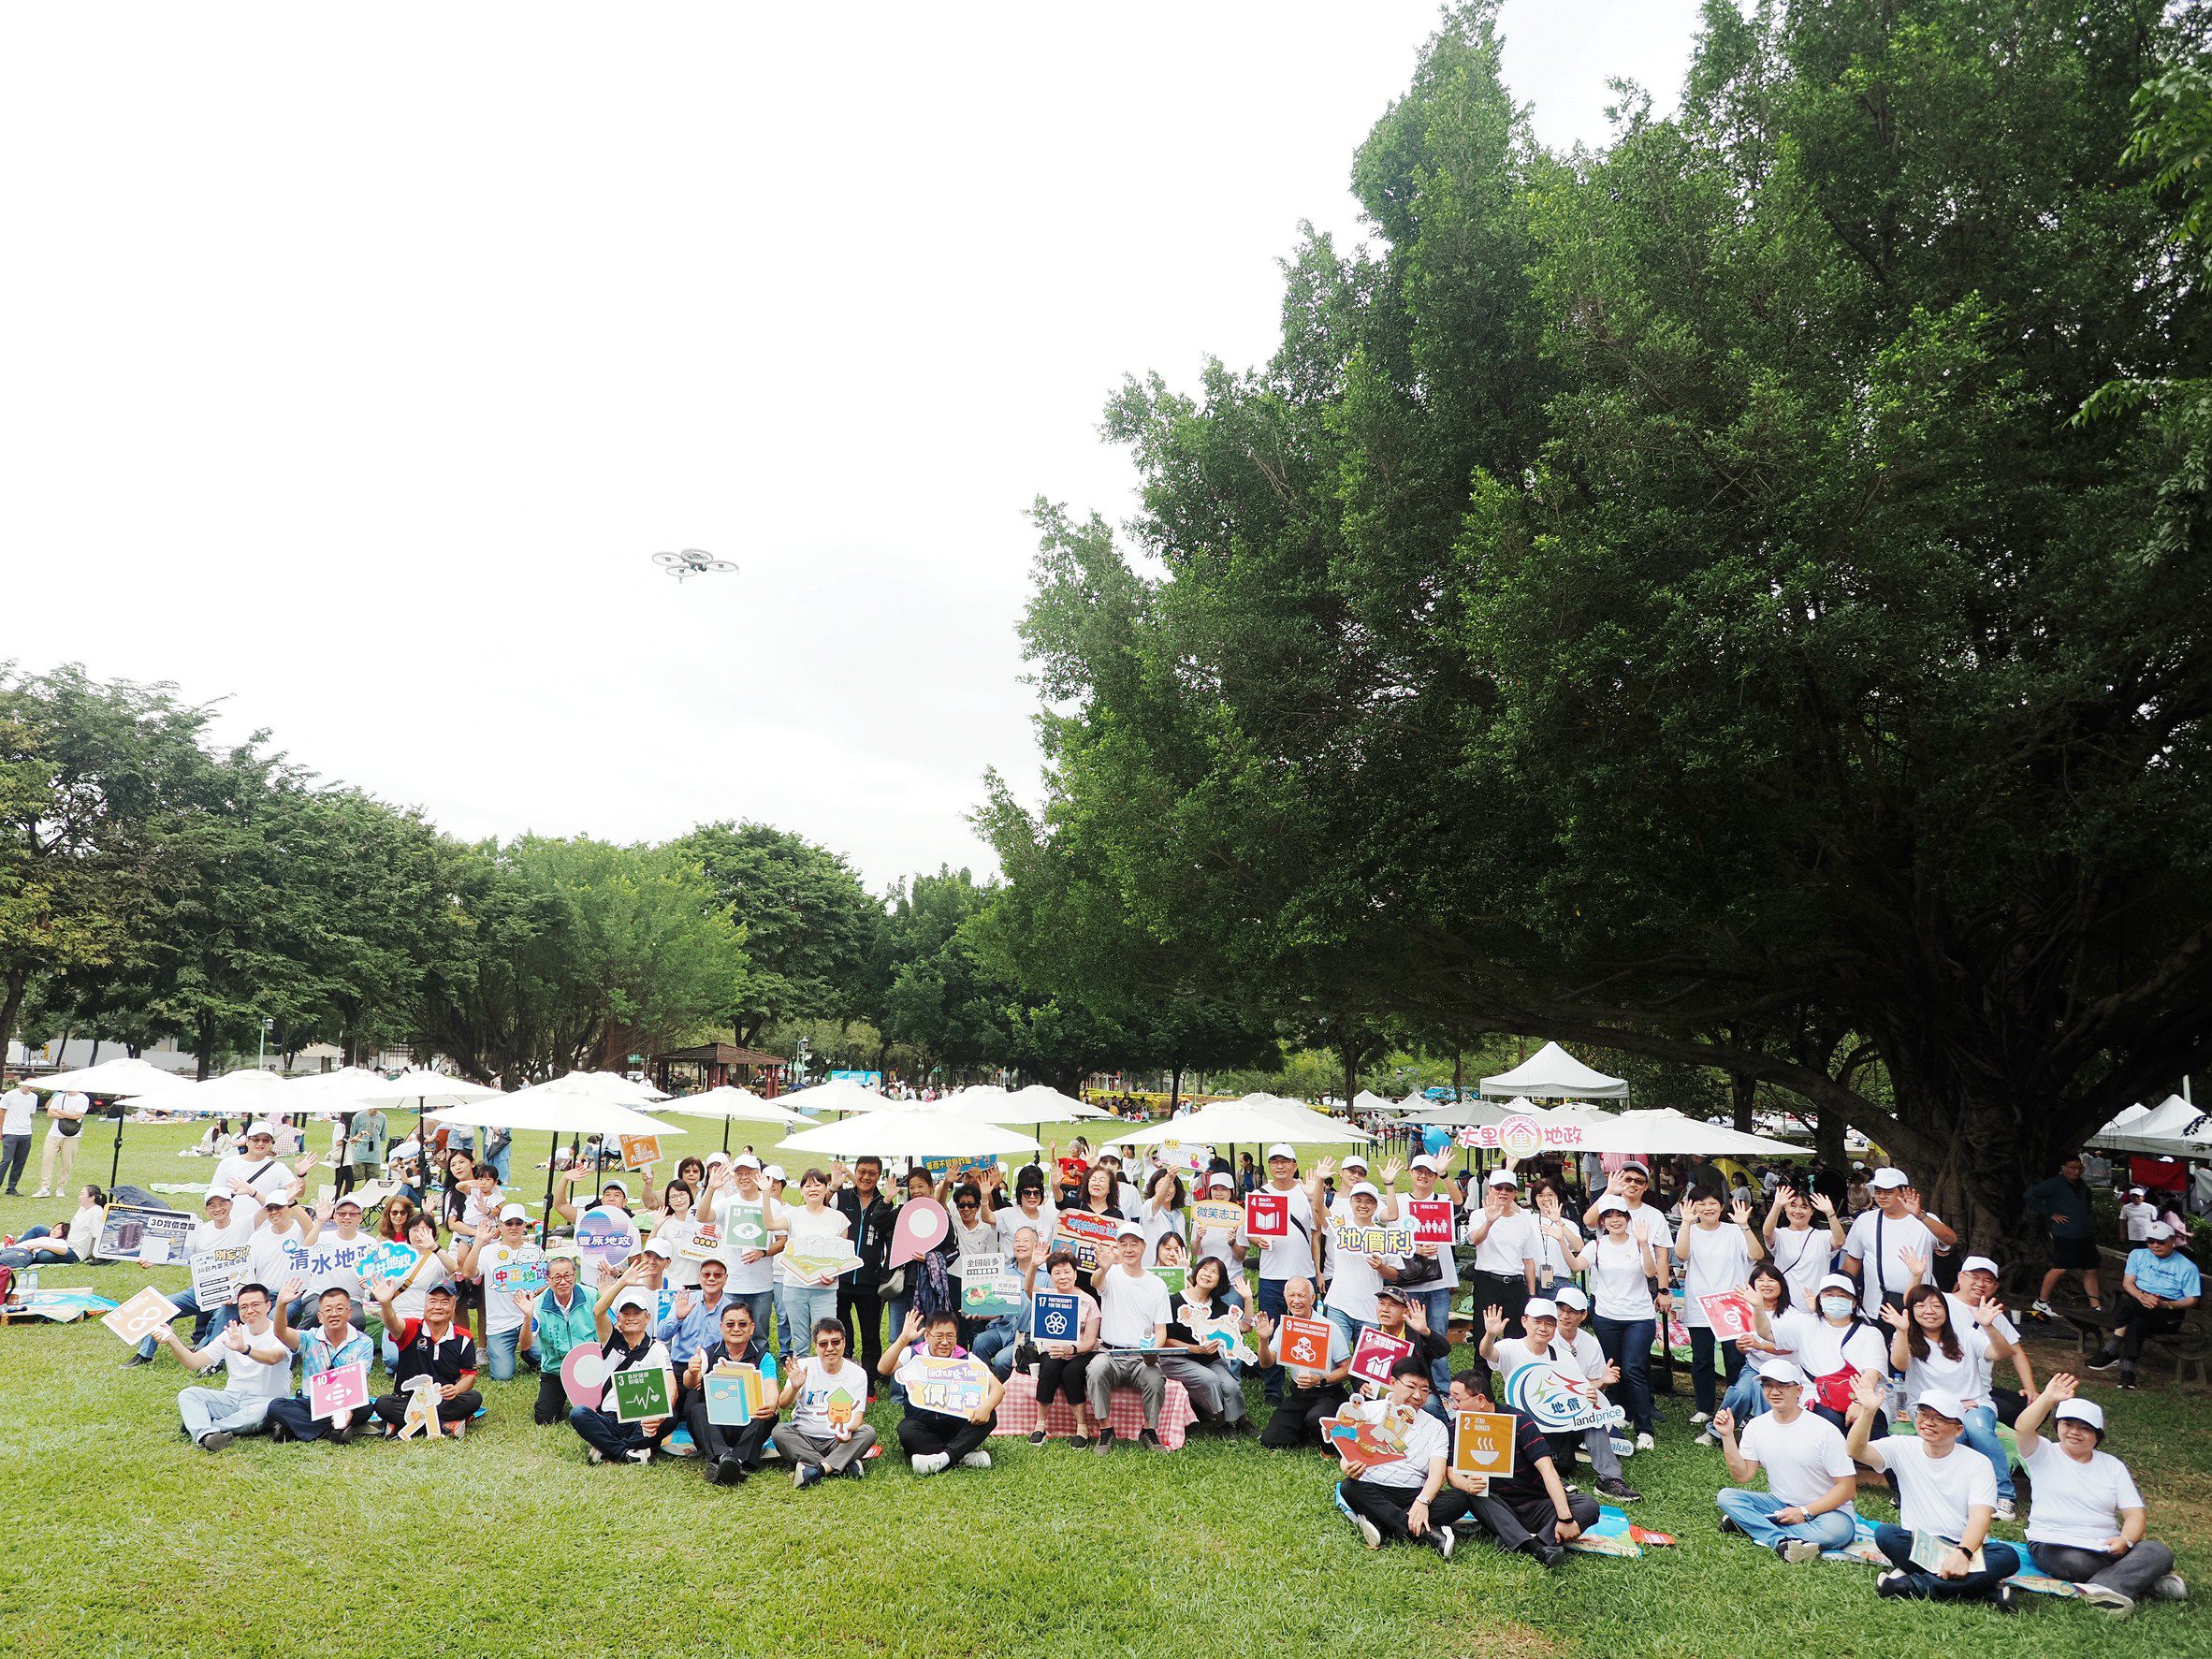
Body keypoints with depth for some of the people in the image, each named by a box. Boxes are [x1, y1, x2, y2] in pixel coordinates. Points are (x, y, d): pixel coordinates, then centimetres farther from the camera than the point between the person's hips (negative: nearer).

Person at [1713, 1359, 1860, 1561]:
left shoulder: (1825, 1431, -14)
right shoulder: (1756, 1426, 0)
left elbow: (1846, 1486, -13)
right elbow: (1742, 1474, 1)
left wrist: (1804, 1512, -20)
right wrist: (1727, 1435, -12)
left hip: (1823, 1509, -4)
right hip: (1779, 1505, 4)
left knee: (1838, 1529, -38)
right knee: (1726, 1496, -17)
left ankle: (1747, 1523, -28)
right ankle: (1784, 1542, -34)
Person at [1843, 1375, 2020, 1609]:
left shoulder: (1978, 1464, 1)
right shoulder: (1902, 1448, 4)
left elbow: (1979, 1517, -12)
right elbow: (1856, 1450, -13)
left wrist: (1962, 1553, -30)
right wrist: (1869, 1411, -29)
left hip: (1966, 1546, 0)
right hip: (1916, 1546, 0)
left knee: (2008, 1557, -29)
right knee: (1885, 1534, -29)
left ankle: (1914, 1585, -27)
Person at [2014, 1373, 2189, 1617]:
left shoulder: (2113, 1466, 18)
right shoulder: (2045, 1454, 7)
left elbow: (2135, 1513, 9)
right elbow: (2023, 1429, -16)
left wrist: (2125, 1540, -12)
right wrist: (2048, 1398, -23)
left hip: (2106, 1548, 4)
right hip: (2054, 1545, -4)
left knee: (2158, 1552, -24)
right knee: (2075, 1562, -38)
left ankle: (2103, 1588, -39)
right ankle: (2142, 1578, -20)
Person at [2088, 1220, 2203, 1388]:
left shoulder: (2187, 1267, 7)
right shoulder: (2138, 1255, 16)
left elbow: (2192, 1300, 1)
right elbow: (2127, 1282, 6)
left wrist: (2165, 1305, -18)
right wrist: (2142, 1297, -18)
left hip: (2169, 1313, -3)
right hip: (2139, 1302, 3)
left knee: (2128, 1303, -36)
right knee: (2136, 1322, -36)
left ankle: (2111, 1350, -34)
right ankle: (2127, 1368, -40)